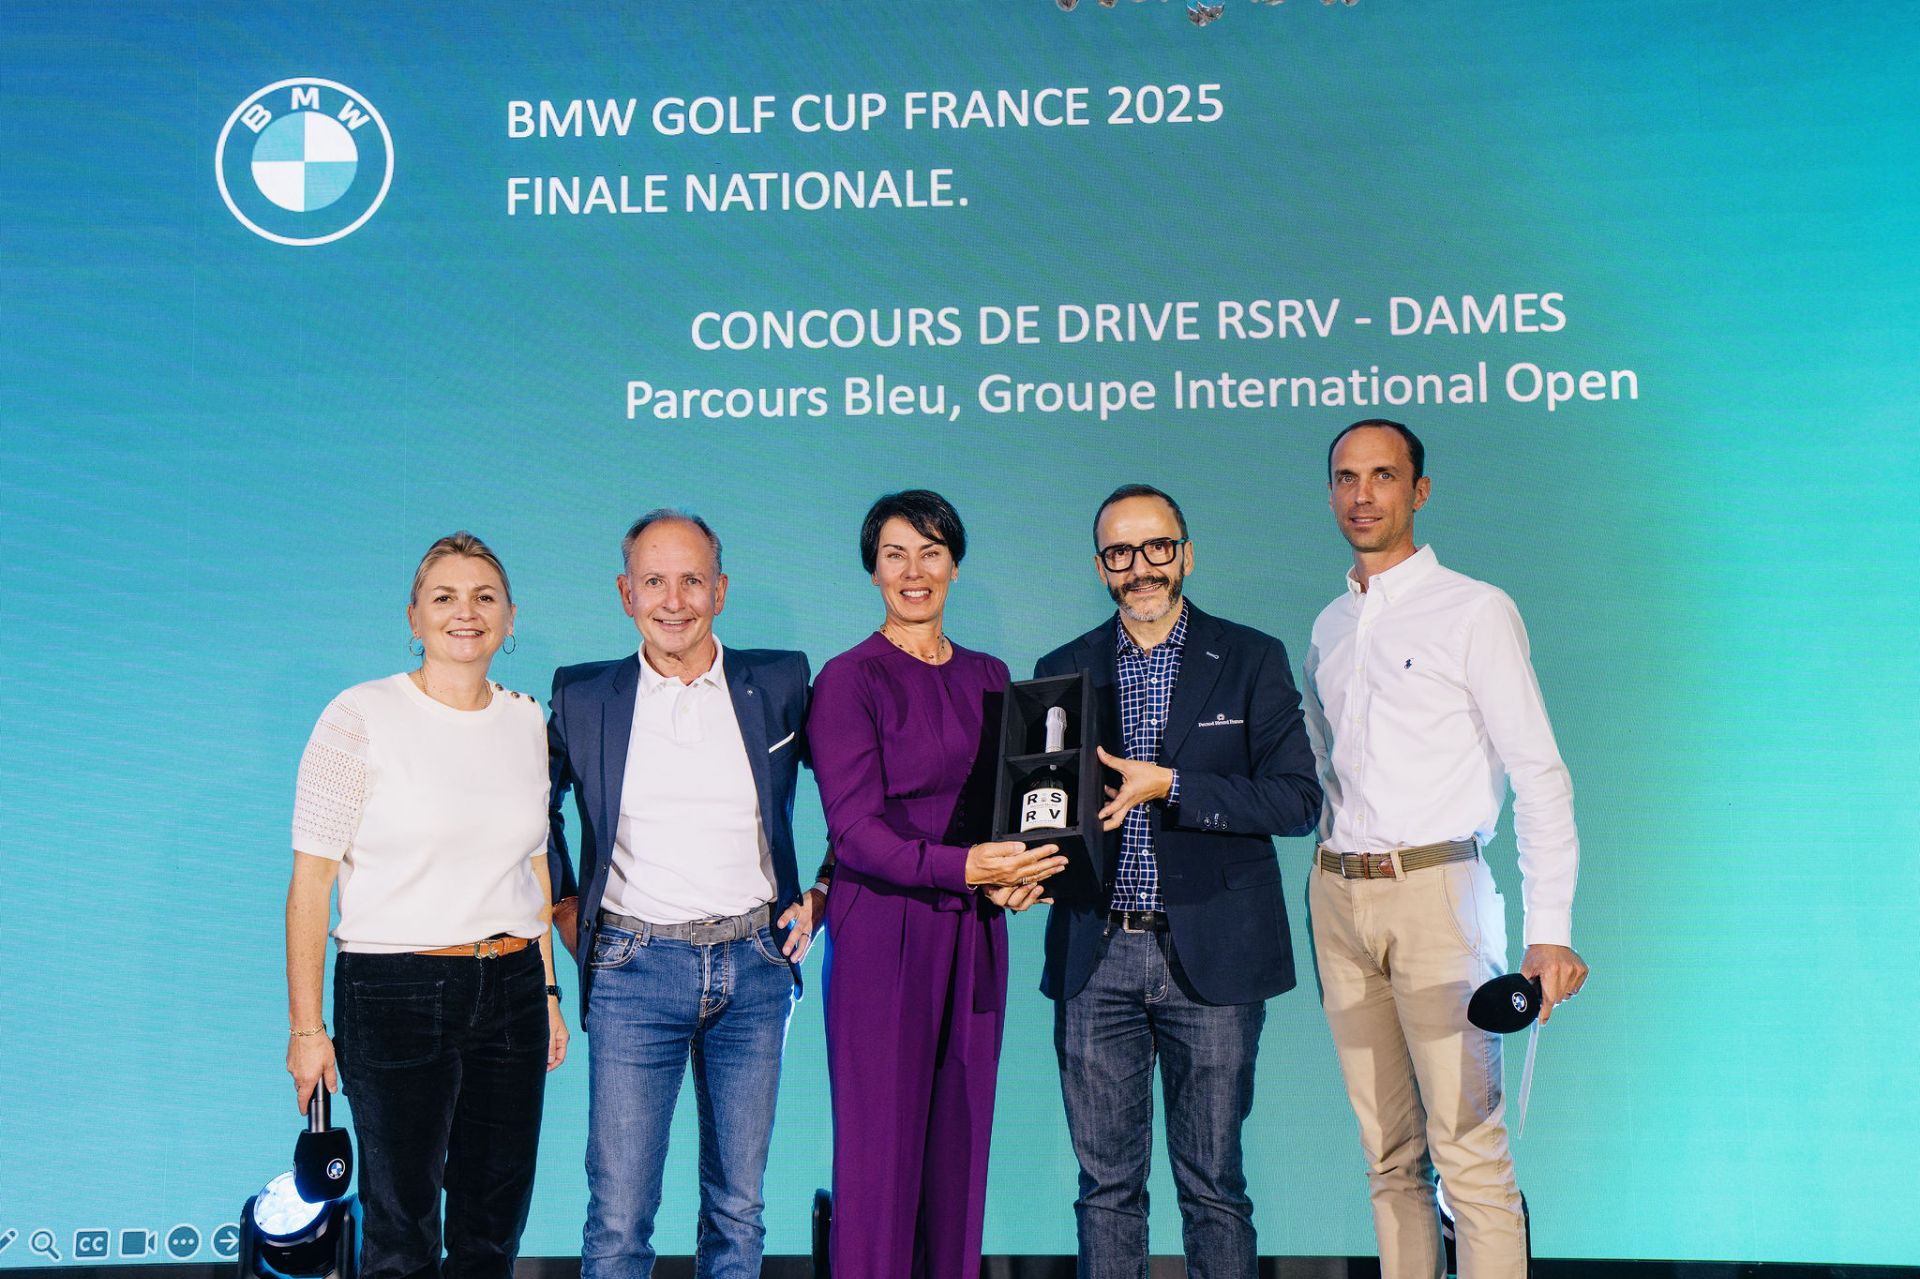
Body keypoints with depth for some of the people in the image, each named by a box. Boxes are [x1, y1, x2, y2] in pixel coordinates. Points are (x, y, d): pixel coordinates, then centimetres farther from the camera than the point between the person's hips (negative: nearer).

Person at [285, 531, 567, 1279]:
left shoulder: (527, 721, 8)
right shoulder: (361, 718, -7)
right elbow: (311, 880, -8)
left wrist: (549, 992, 14)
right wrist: (306, 1027, -10)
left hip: (512, 990, 5)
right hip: (396, 993, -4)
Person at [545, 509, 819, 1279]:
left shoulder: (780, 684, 3)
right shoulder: (582, 697, 2)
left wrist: (821, 894, 6)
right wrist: (563, 905, 10)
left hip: (755, 964, 1)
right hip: (635, 966, -1)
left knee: (739, 1208, 9)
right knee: (619, 1215, -2)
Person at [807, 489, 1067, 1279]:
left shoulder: (988, 677, 12)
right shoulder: (850, 679, -5)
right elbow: (854, 830, -12)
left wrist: (1018, 875, -6)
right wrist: (961, 868, -25)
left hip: (974, 936, 5)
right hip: (882, 934, -5)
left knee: (961, 1144, 9)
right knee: (881, 1148, -1)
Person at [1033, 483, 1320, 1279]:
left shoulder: (1251, 660, 3)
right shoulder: (1063, 671, 11)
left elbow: (1296, 800, -6)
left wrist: (1167, 786, -16)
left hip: (1210, 958, -2)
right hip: (1094, 956, 2)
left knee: (1213, 1183, 5)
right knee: (1106, 1182, 8)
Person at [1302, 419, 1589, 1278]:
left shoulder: (1475, 612, -2)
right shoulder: (1329, 628, 16)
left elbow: (1539, 775, -6)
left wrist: (1549, 933, -14)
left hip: (1434, 890, -5)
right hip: (1338, 894, 6)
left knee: (1468, 1151, -9)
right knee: (1388, 1156, 9)